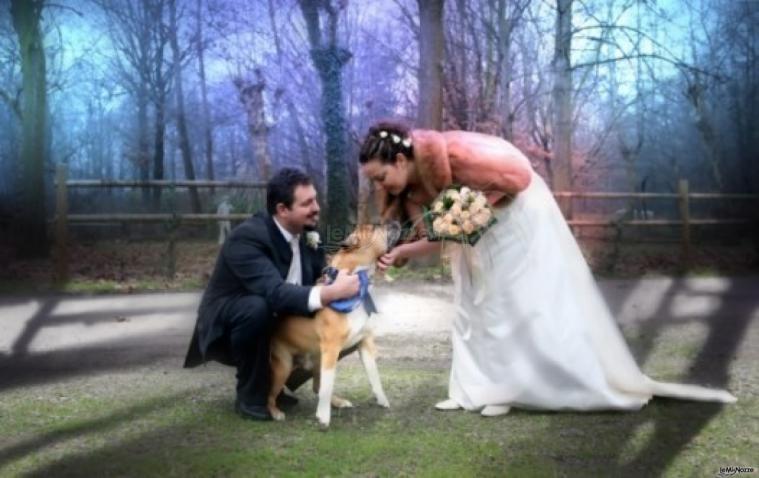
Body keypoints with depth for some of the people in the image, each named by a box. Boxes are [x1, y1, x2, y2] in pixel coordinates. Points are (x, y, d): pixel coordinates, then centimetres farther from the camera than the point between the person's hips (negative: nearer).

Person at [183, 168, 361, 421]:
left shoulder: (305, 233, -4)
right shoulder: (246, 238, -28)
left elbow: (324, 275, 0)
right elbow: (275, 293, -40)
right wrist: (331, 293, -51)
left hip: (275, 326, 7)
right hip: (227, 326, -7)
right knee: (258, 307, -37)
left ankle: (274, 383, 10)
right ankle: (250, 396, -17)